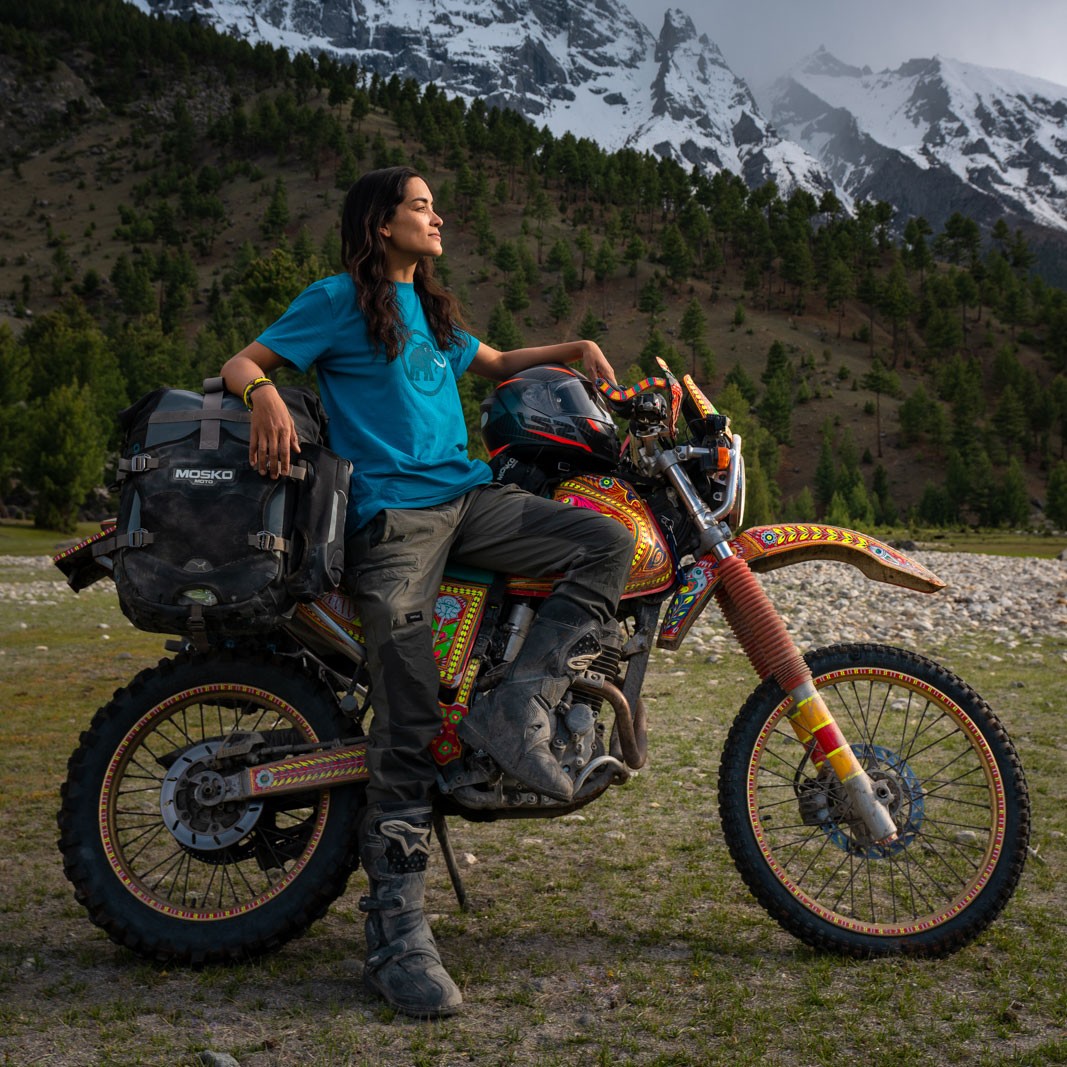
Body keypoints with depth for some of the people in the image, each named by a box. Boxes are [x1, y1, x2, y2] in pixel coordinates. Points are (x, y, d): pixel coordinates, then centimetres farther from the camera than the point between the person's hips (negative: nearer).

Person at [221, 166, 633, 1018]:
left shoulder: (431, 310, 25)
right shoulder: (338, 300, 5)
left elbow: (496, 364, 38)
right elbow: (239, 364, 2)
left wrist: (575, 349, 23)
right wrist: (266, 394, -21)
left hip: (467, 494, 7)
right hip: (392, 514, -7)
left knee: (609, 543, -15)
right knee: (408, 728, -16)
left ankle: (517, 708, -20)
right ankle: (397, 935, -13)